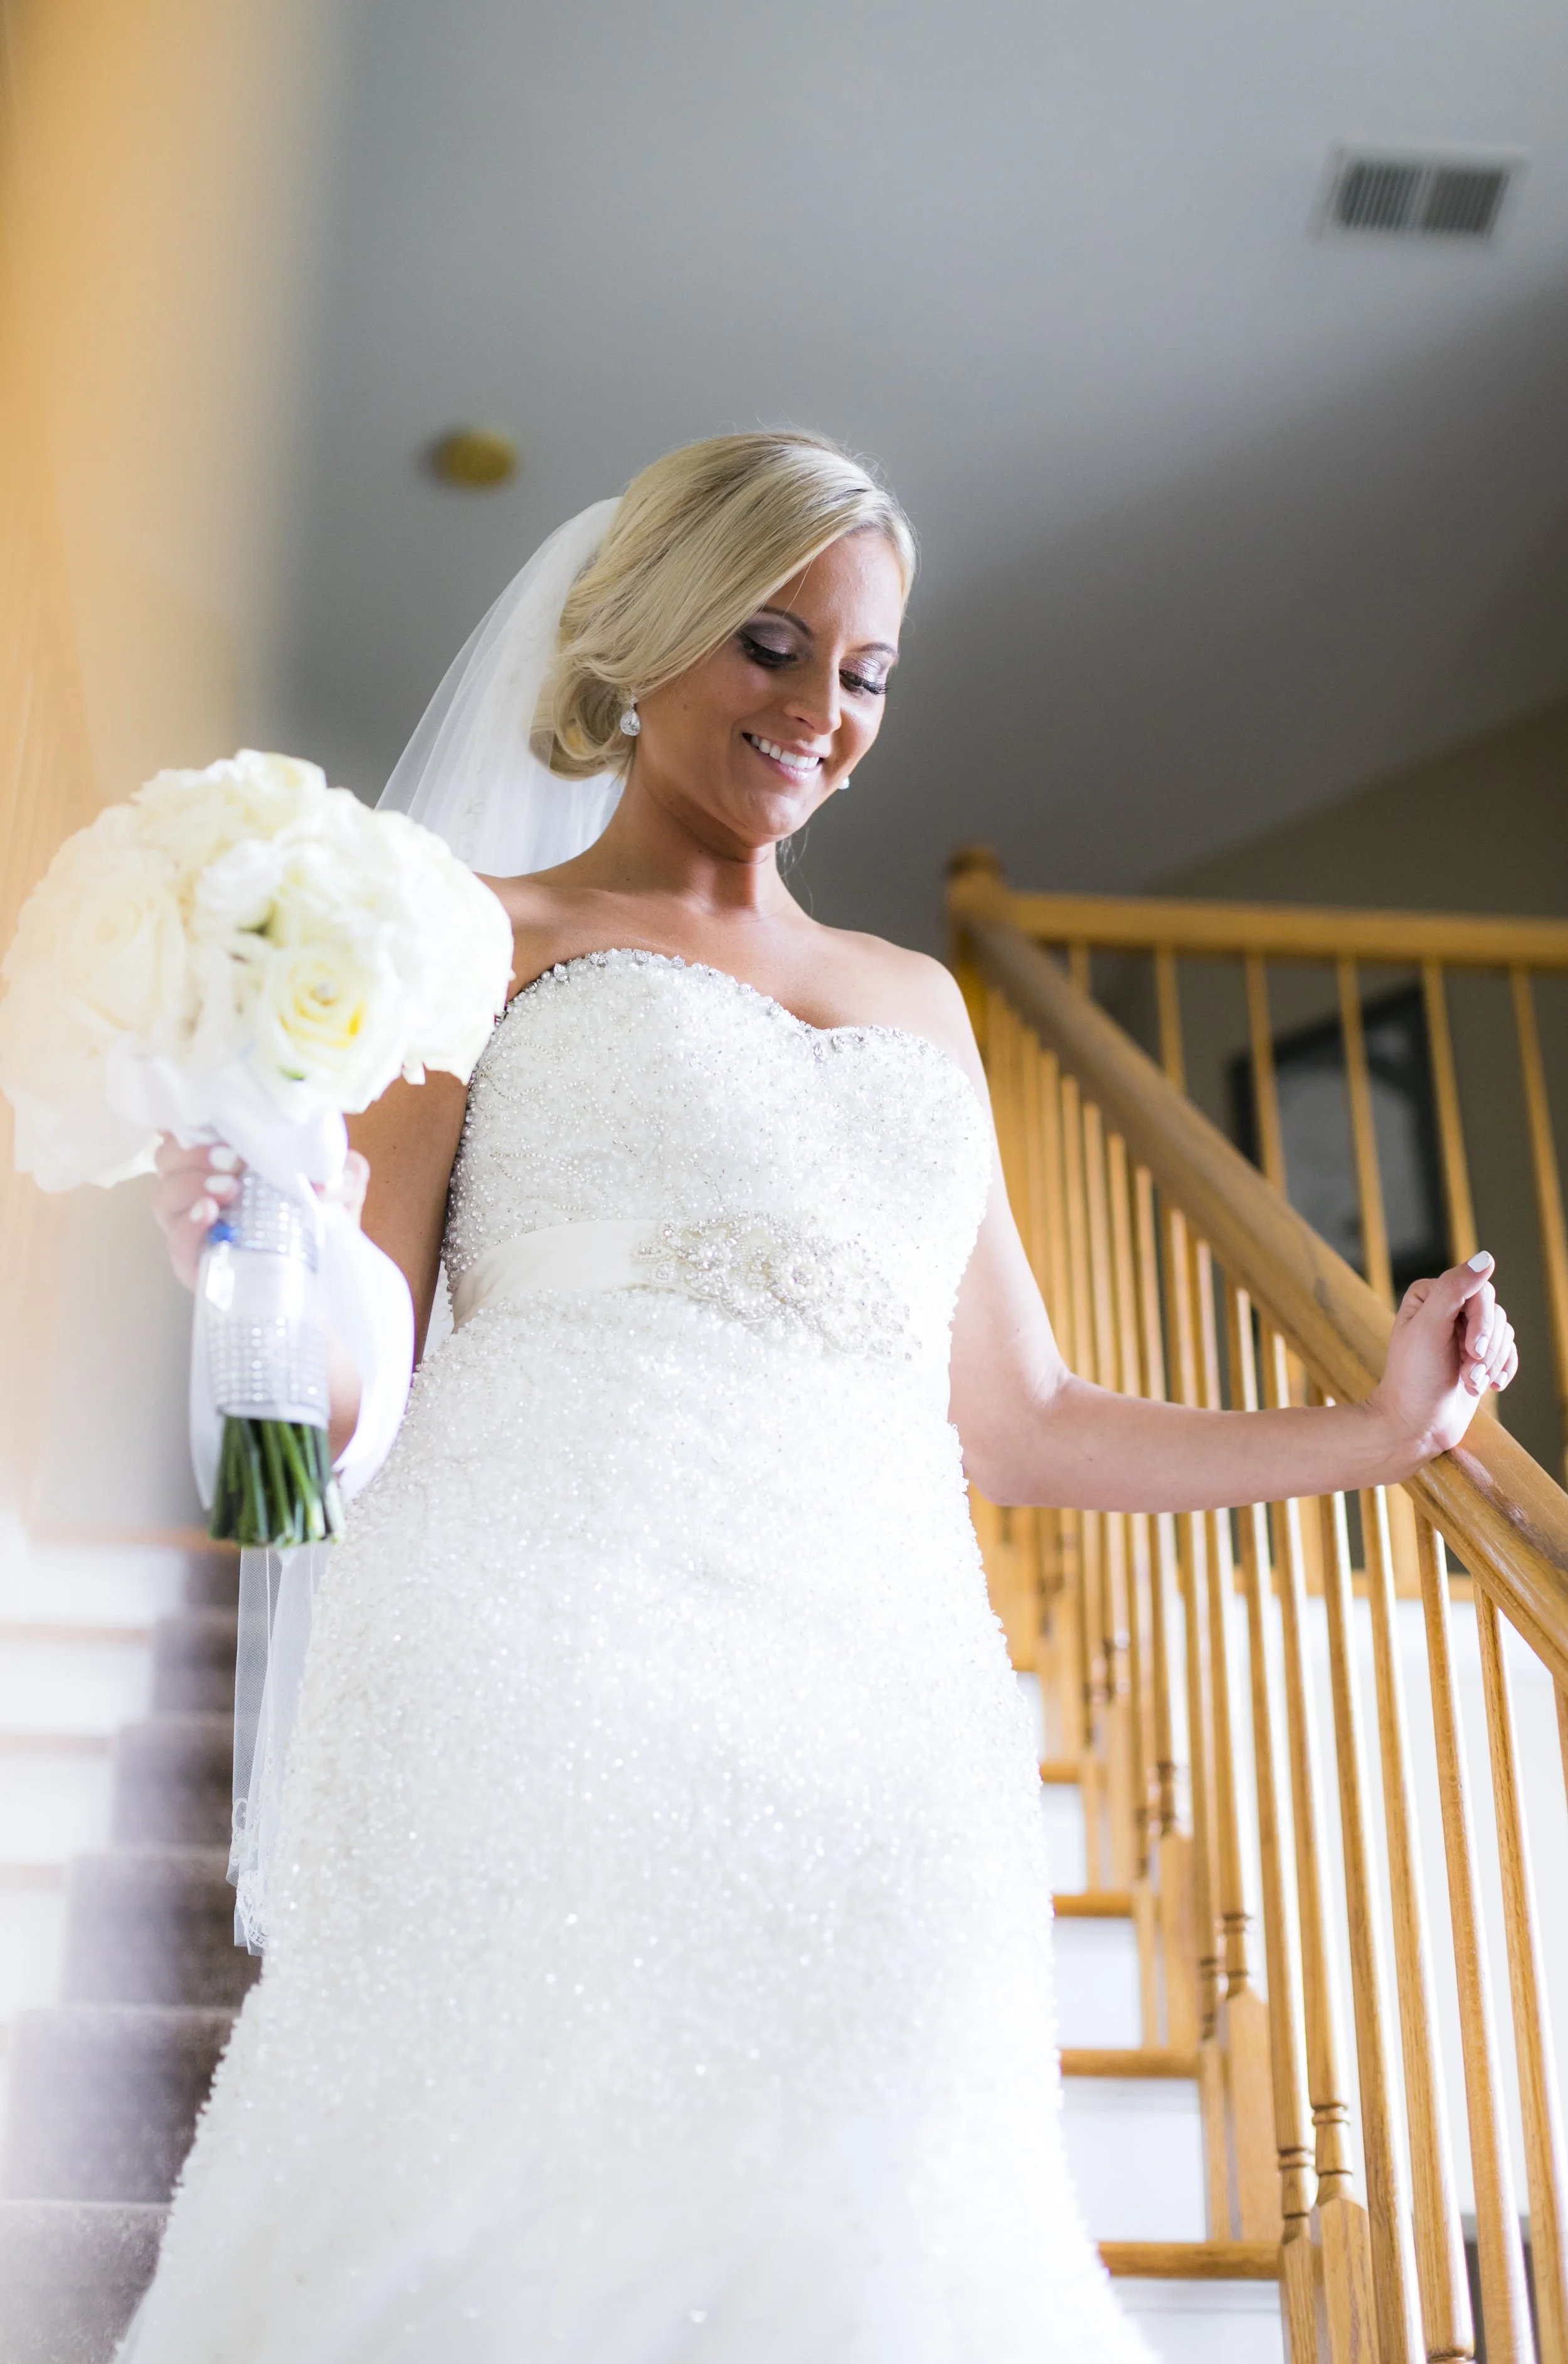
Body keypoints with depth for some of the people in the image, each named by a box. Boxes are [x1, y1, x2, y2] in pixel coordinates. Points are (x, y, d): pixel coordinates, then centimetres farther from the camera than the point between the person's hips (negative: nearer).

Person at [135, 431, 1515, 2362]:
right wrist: (224, 1238, -17)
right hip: (550, 1666, -4)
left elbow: (1015, 1426, 25)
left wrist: (1380, 1429, 23)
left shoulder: (918, 1003, 26)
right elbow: (345, 1381, 4)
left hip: (881, 1685, 4)